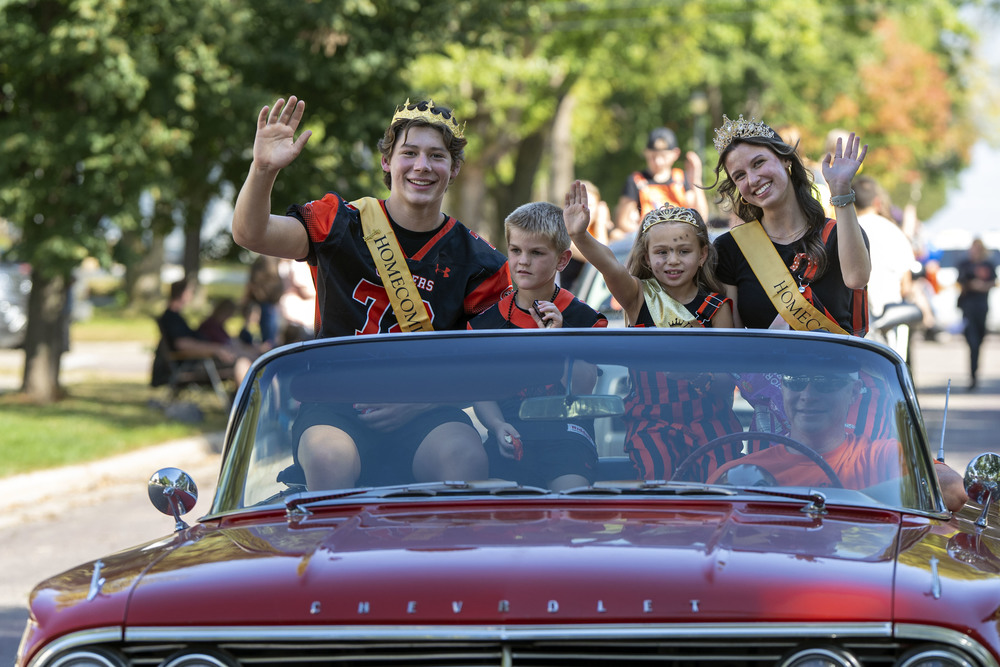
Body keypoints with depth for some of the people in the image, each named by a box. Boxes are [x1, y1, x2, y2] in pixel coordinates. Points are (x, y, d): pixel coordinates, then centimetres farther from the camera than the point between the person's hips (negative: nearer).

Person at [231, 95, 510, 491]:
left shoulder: (476, 260, 7)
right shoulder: (343, 224, 4)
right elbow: (251, 235, -9)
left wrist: (418, 402, -10)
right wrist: (263, 169, -29)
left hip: (425, 417, 1)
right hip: (336, 408, -1)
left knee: (466, 458, -32)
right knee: (330, 457, -35)